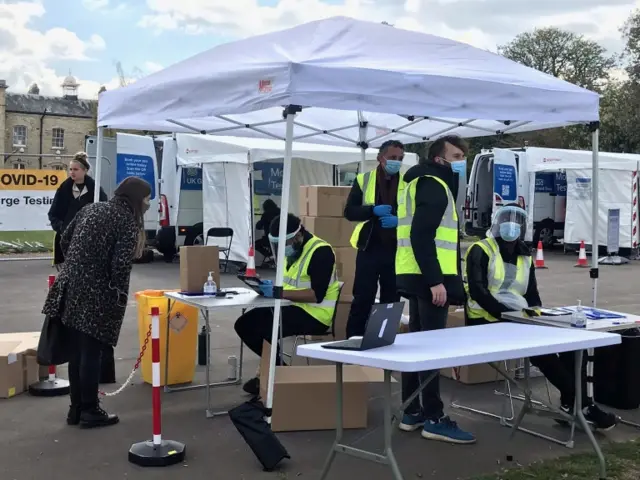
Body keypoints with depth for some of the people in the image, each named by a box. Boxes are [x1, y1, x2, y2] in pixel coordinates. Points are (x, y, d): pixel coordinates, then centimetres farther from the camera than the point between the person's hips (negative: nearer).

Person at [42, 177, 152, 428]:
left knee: (76, 352, 14)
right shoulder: (128, 220, -9)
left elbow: (64, 241, 16)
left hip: (71, 288, 7)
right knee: (90, 353, 1)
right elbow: (120, 264, -18)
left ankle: (76, 408, 23)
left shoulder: (91, 208, 13)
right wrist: (120, 294, -5)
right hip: (96, 294, -7)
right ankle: (90, 411, 11)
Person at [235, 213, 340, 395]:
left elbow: (317, 295, -25)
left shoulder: (321, 251, -18)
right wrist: (271, 286, -4)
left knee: (261, 330, -23)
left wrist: (280, 292, -28)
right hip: (293, 307, 10)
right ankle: (275, 365, 10)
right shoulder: (291, 250, 10)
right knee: (244, 324, 0)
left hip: (315, 313, -10)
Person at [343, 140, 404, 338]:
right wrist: (373, 210, -17)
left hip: (396, 251, 1)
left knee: (391, 301, 8)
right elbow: (349, 211, 0)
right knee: (362, 299, 1)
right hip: (369, 248, -1)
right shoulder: (363, 180, 5)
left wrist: (399, 220, -17)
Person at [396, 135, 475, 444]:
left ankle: (412, 412, 19)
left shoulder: (433, 184, 23)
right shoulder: (432, 184, -10)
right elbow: (420, 236, -21)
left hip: (420, 277, 11)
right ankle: (433, 418, -2)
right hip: (428, 278, -11)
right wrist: (435, 280, -24)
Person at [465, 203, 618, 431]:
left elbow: (533, 295, 19)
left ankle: (571, 401, -12)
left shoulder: (525, 258, 18)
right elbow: (477, 291, -16)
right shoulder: (481, 251, -4)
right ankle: (578, 401, -14)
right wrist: (505, 315, -25)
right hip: (488, 321, -7)